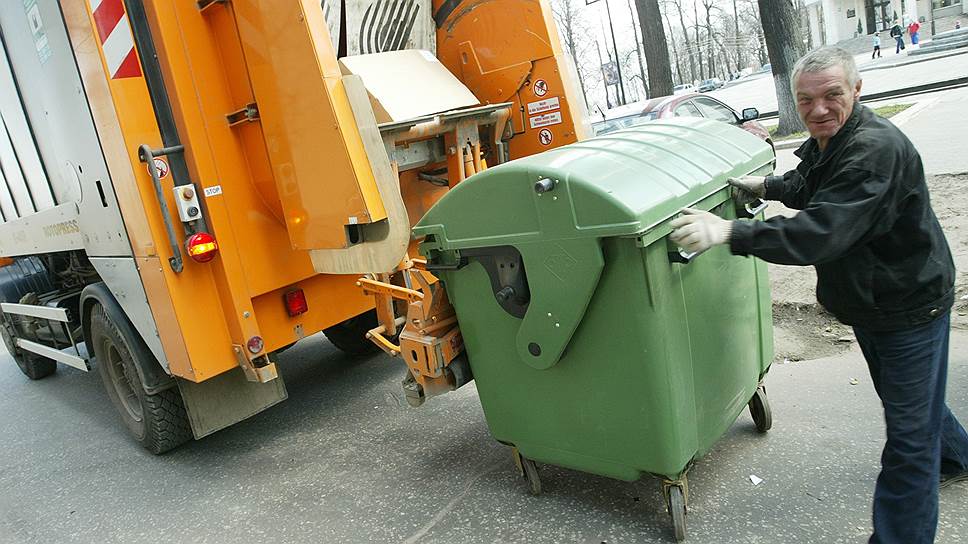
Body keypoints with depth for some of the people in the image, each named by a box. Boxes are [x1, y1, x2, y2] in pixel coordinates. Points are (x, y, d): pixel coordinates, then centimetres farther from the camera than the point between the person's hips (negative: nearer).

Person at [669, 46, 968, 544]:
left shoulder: (876, 149, -31)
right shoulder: (823, 142, 1)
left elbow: (823, 230, -42)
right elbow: (805, 188, 23)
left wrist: (730, 233, -48)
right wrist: (765, 186, 4)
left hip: (909, 306, -10)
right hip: (867, 302, 10)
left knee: (908, 428, 1)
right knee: (906, 396, 30)